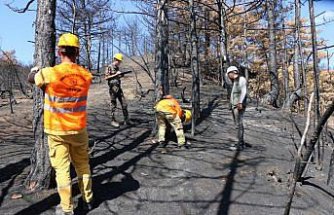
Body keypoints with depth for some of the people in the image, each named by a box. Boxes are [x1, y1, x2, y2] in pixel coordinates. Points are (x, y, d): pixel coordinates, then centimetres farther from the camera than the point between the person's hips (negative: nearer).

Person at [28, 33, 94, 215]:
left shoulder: (49, 73, -16)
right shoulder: (86, 75, -7)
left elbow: (31, 79, 5)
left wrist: (35, 69, 28)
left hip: (57, 131, -3)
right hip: (79, 130, 3)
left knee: (62, 169, 6)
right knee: (83, 166, 17)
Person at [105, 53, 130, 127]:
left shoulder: (117, 68, 14)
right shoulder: (109, 67, -6)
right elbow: (106, 77, -13)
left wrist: (120, 75, 4)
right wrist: (116, 74, -16)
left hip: (119, 88, 7)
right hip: (113, 88, -7)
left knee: (124, 104, 4)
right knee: (113, 105, 1)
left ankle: (126, 119, 11)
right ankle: (113, 120, 11)